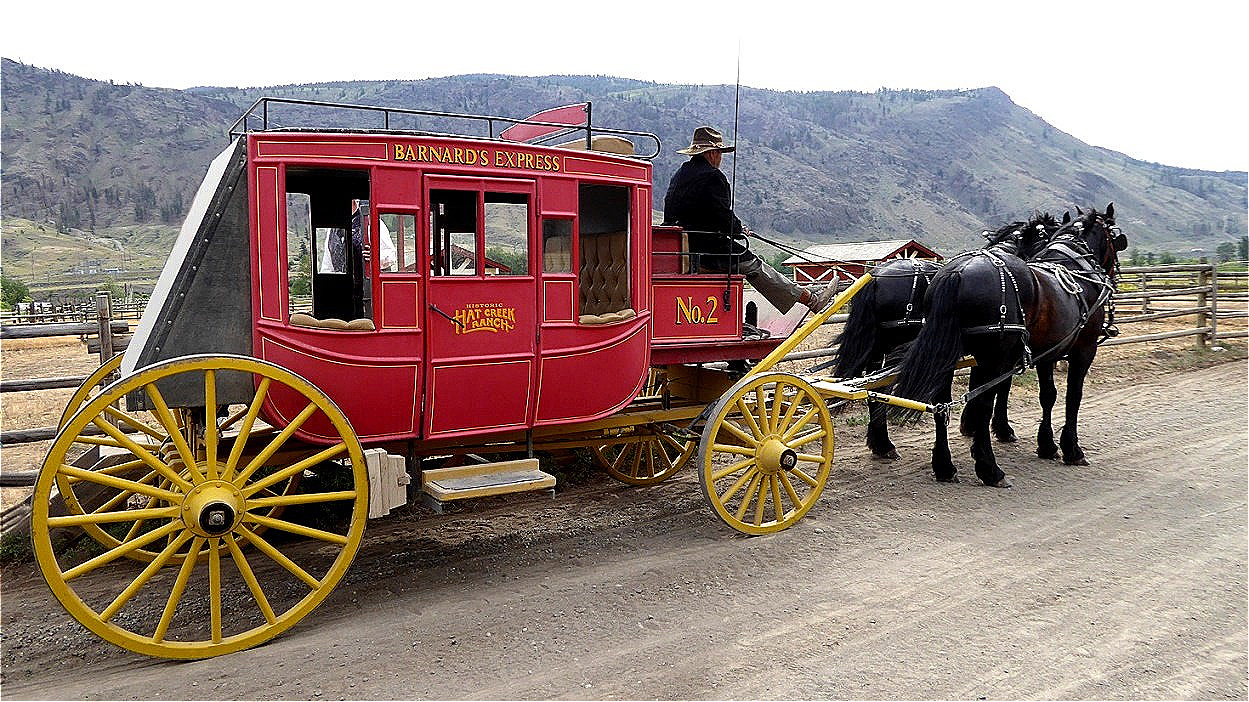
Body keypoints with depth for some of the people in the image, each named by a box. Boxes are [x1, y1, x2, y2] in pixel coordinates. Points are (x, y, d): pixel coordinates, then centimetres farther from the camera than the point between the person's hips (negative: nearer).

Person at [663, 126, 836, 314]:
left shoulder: (679, 174, 13)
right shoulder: (712, 176, -15)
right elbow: (724, 217, -19)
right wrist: (740, 229, 4)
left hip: (681, 248, 9)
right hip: (707, 250, -9)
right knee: (755, 267, 2)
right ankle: (809, 299, 10)